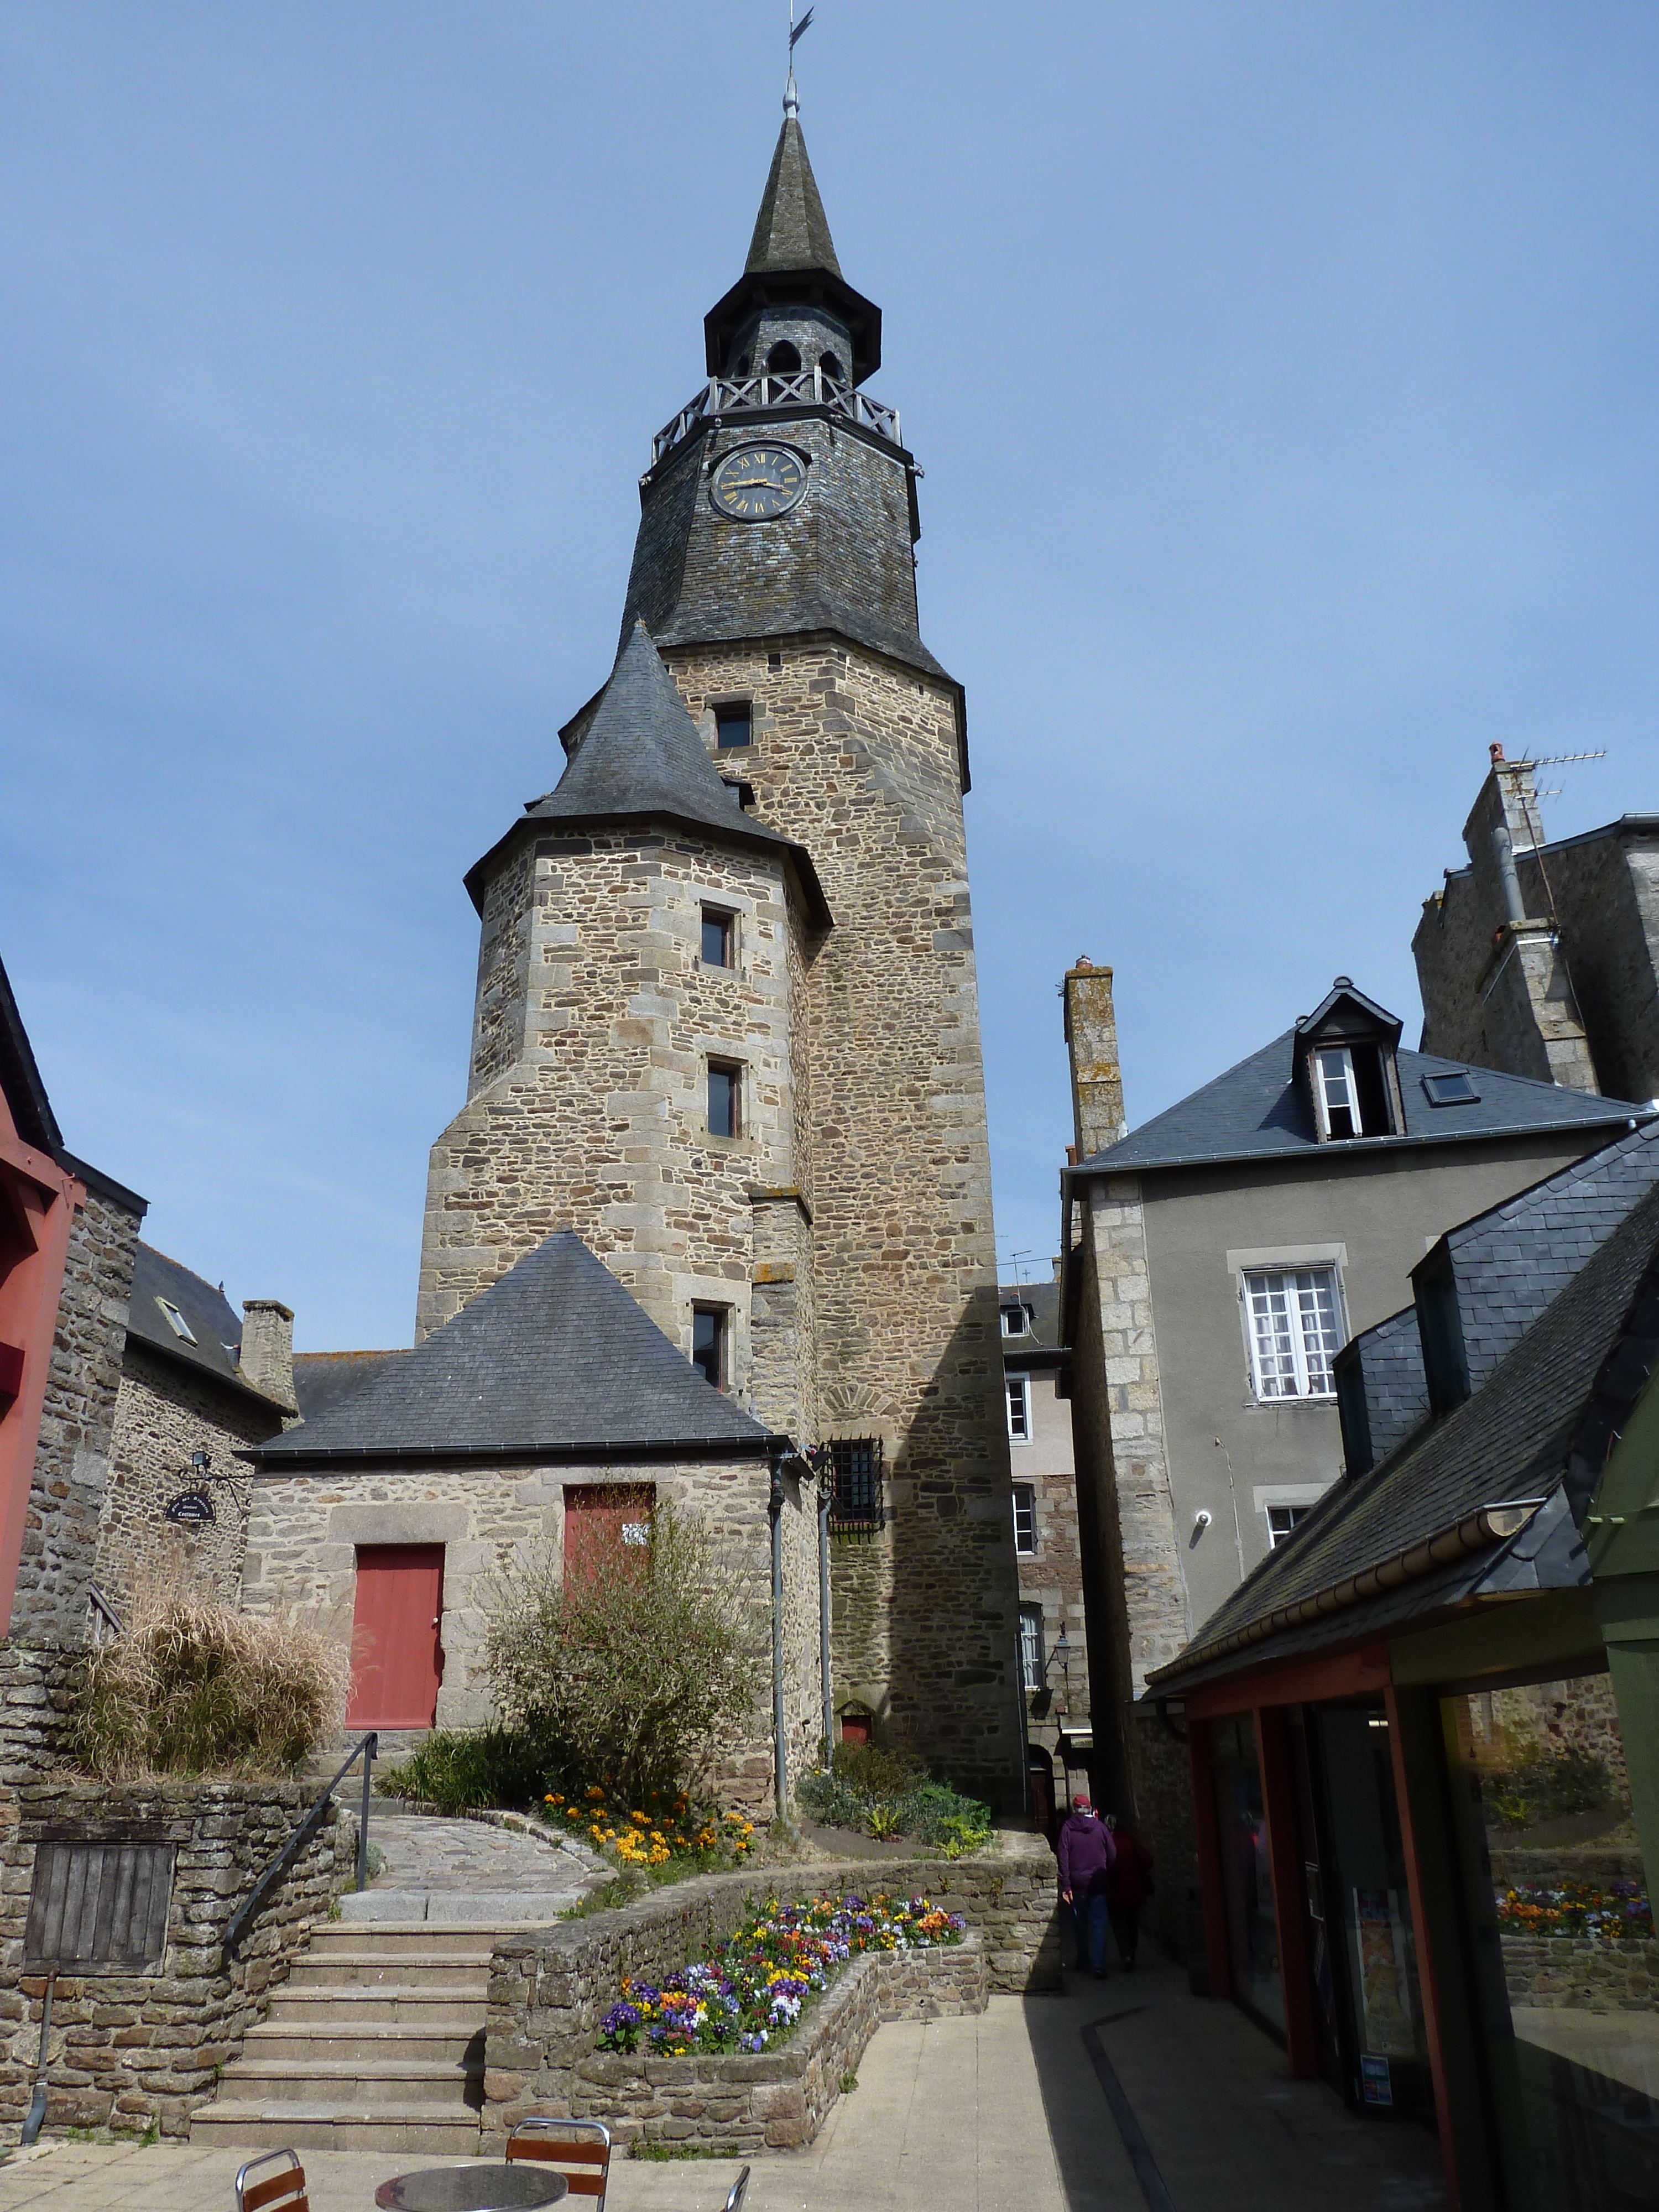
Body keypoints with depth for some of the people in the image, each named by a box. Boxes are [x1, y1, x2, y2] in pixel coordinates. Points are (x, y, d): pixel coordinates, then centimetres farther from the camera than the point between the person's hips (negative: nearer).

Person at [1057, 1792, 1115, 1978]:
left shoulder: (1068, 1828, -2)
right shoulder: (1101, 1827, 0)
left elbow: (1063, 1857, -7)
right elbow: (1112, 1856, 1)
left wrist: (1066, 1884, -7)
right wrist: (1110, 1879, 9)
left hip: (1077, 1884, 0)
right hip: (1098, 1883, 0)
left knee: (1080, 1924, 15)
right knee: (1098, 1924, 1)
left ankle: (1083, 1962, 22)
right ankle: (1098, 1965, -10)